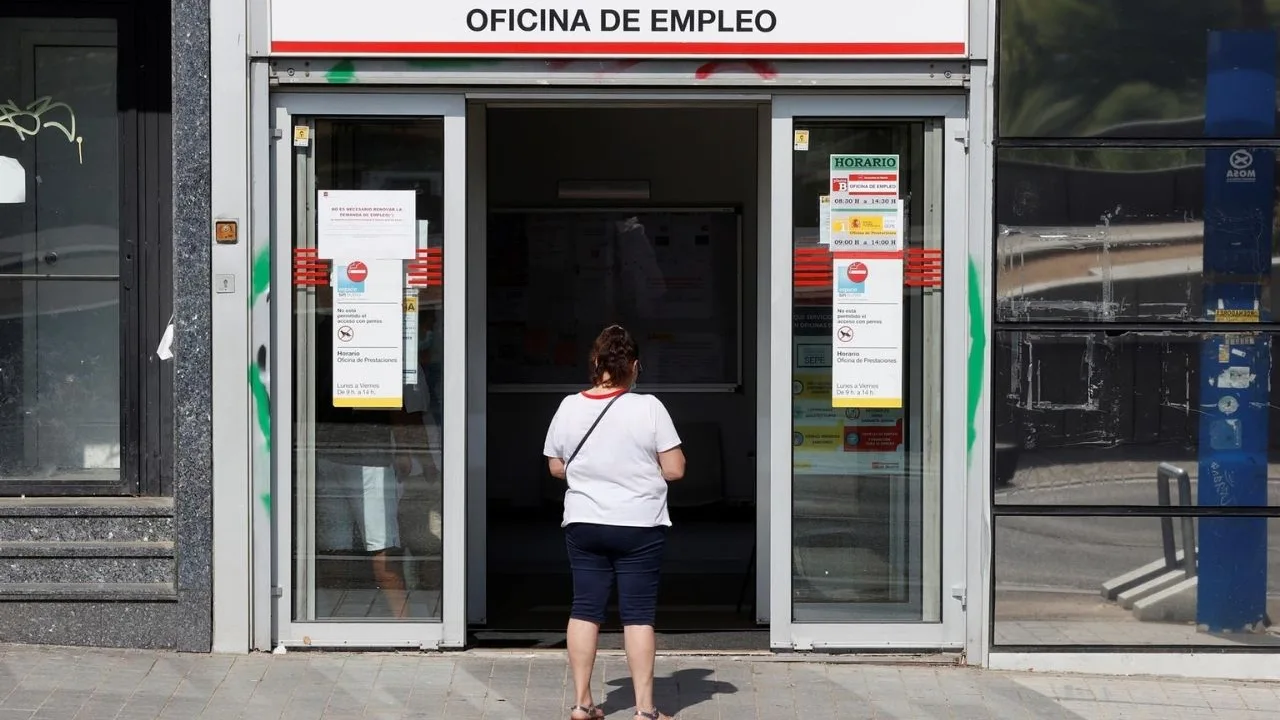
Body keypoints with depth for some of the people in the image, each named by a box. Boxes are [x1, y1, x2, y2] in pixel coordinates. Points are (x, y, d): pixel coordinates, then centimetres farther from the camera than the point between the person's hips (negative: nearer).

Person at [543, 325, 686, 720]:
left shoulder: (568, 407, -2)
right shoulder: (648, 407, -12)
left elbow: (556, 467, 7)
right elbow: (674, 469, -10)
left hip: (583, 524, 3)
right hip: (639, 526, -3)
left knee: (585, 609, 10)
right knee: (638, 614, 2)